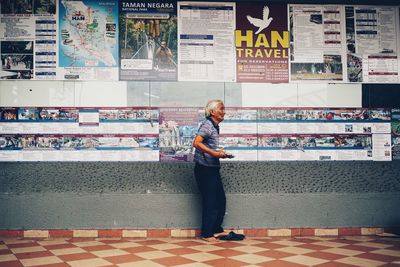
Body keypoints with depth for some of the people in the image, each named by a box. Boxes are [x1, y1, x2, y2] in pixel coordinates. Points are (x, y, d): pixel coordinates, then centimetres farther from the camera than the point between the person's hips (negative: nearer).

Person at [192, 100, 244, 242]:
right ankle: (207, 234, 10)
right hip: (205, 168, -10)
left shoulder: (215, 126, 16)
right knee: (210, 201, -2)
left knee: (220, 200, 13)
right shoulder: (207, 125, -13)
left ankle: (217, 230, 24)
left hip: (213, 168, 10)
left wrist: (220, 152, 10)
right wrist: (214, 153, -28)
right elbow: (196, 143, -24)